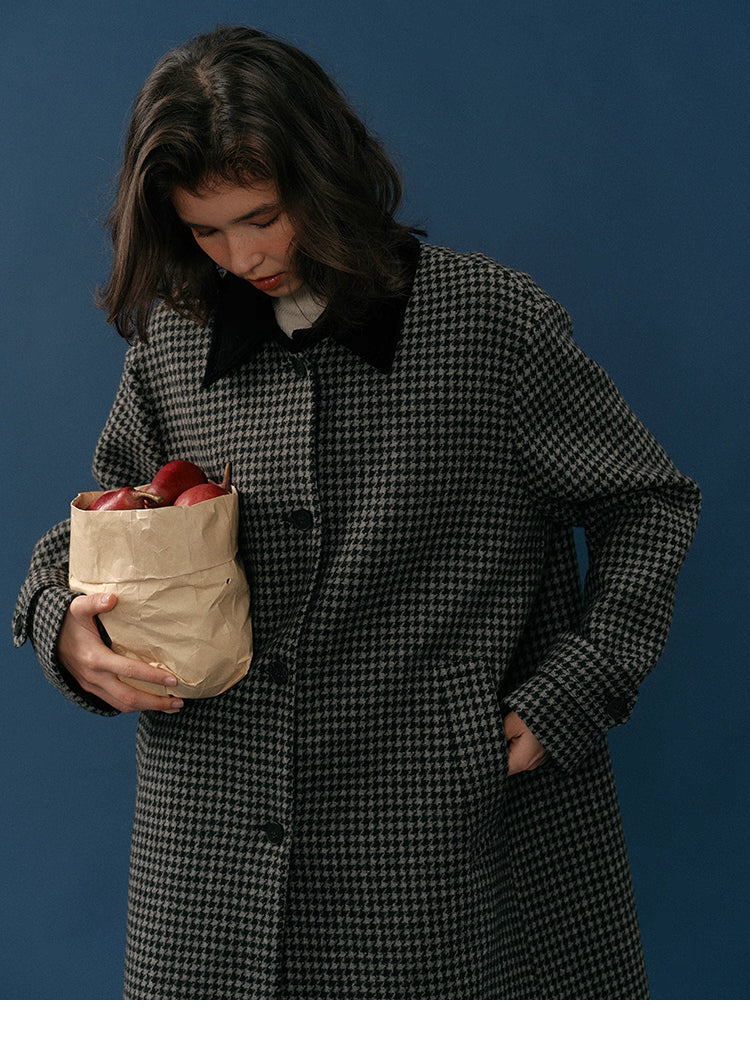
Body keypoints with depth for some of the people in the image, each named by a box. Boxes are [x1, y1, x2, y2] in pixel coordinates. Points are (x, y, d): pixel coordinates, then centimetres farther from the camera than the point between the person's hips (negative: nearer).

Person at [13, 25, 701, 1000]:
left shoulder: (493, 321, -6)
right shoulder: (170, 341, 4)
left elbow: (649, 504, 1)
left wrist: (569, 695, -7)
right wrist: (64, 615, -5)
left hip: (455, 821, -2)